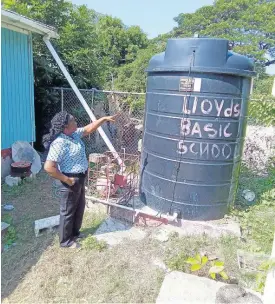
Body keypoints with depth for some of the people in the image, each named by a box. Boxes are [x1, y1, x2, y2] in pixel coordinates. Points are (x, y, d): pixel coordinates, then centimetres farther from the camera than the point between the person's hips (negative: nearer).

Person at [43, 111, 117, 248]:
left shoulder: (74, 134, 0)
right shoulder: (59, 143, -27)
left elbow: (89, 129, 17)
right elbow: (48, 167, -30)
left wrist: (104, 119, 13)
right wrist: (66, 179, -22)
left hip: (80, 178, 9)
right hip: (72, 181, -9)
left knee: (80, 207, 23)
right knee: (68, 211, 9)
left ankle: (74, 232, 44)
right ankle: (65, 240, 29)